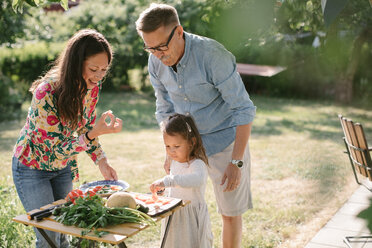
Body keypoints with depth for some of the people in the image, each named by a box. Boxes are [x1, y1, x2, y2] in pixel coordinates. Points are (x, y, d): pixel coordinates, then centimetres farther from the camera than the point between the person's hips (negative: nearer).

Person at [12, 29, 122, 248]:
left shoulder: (92, 87, -13)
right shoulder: (47, 92, -32)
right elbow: (58, 149, -30)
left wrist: (102, 161, -12)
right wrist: (95, 133, -45)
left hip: (63, 168, 6)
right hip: (33, 168, -5)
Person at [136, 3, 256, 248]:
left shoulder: (213, 55, -27)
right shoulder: (156, 62, -9)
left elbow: (243, 110, -22)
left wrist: (236, 162, -23)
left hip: (225, 141, -4)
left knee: (231, 214, 5)